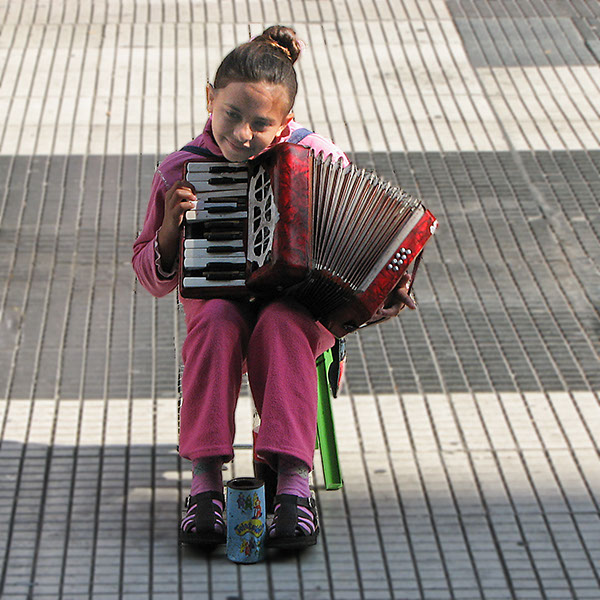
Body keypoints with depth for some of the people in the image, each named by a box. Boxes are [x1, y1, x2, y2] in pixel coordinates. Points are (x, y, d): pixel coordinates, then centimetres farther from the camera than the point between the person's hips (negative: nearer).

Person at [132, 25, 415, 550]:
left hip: (302, 300, -1)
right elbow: (153, 278, 6)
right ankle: (205, 480, -34)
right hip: (218, 295, 1)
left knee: (280, 324, -36)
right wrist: (171, 229, -15)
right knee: (218, 321, -34)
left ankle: (294, 483, -38)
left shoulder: (321, 159, -5)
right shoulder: (181, 171, -2)